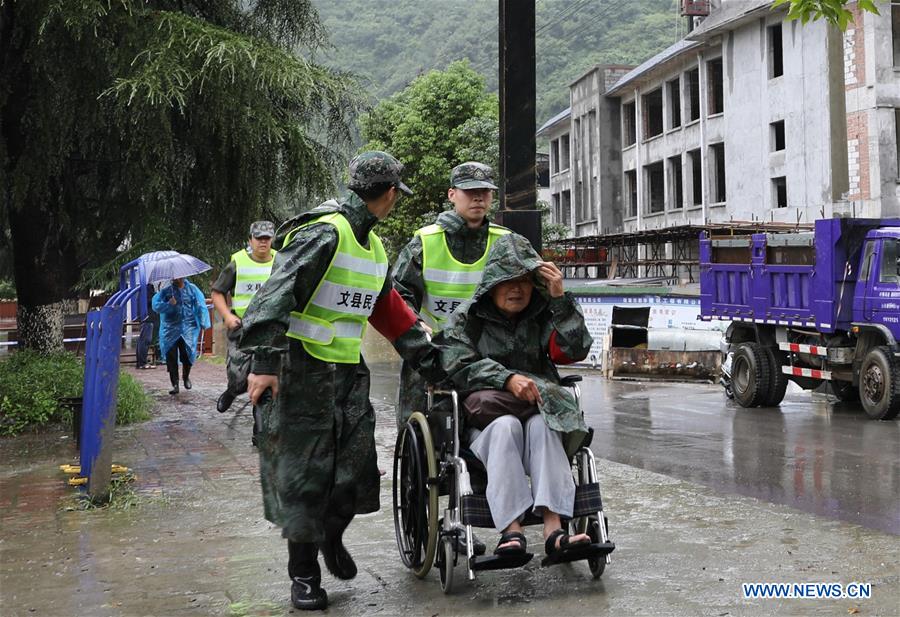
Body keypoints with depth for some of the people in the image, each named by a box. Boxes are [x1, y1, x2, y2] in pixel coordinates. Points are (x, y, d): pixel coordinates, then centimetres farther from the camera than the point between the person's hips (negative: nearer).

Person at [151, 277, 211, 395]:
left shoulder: (192, 289, 6)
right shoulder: (165, 291, 5)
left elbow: (201, 306, 6)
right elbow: (156, 305, -1)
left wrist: (203, 323, -2)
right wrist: (169, 304, -17)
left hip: (188, 327, -1)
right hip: (171, 328, 1)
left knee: (188, 352, -12)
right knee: (171, 357, -3)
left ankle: (186, 376, 18)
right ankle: (175, 384, 7)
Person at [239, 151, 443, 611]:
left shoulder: (373, 246, 16)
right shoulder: (323, 232, -15)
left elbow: (390, 311, 23)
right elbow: (276, 294, -23)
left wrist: (429, 359, 20)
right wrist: (263, 361, -30)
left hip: (348, 371, 8)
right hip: (300, 370, -8)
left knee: (356, 467, 5)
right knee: (303, 474, -1)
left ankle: (332, 536, 33)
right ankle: (303, 573, 12)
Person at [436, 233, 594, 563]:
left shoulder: (542, 316, 17)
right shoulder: (467, 318, 10)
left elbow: (576, 349, 1)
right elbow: (463, 365, -6)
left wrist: (560, 299, -6)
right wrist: (508, 379, -22)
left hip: (537, 409, 2)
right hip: (485, 419, -1)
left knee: (541, 425, -34)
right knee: (506, 425, -36)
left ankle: (553, 529, -47)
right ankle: (511, 530, -46)